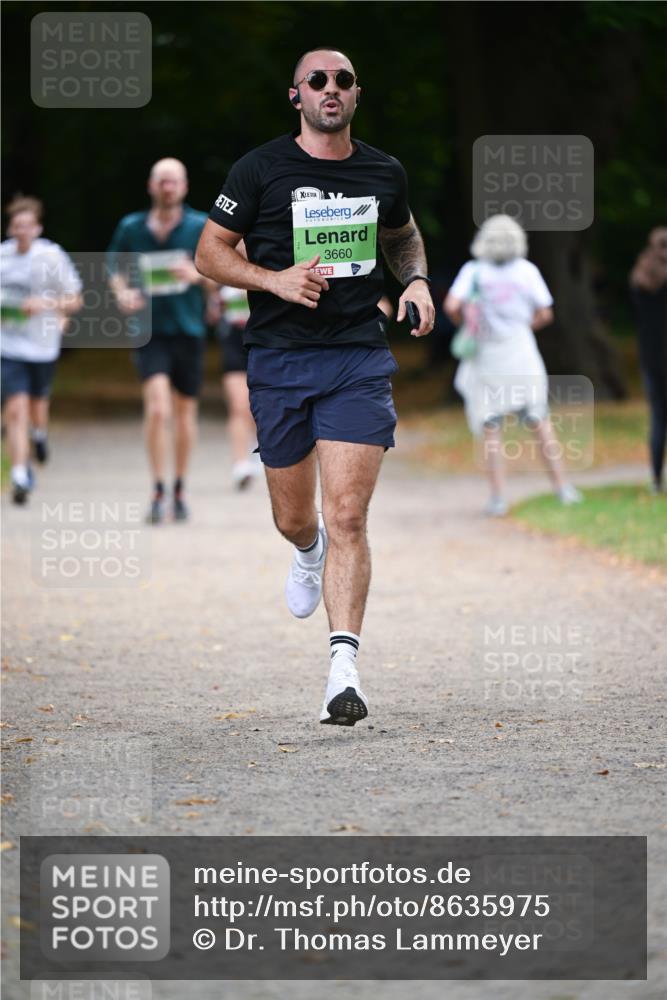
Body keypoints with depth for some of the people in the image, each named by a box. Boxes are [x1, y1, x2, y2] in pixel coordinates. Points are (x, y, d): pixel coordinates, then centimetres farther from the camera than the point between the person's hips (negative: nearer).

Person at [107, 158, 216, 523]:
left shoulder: (201, 227, 0)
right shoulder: (131, 228, 3)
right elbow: (116, 269, 16)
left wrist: (198, 275, -18)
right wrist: (122, 294, -4)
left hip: (188, 329, 1)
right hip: (150, 331, -1)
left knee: (185, 412, 11)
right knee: (157, 409, -18)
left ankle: (180, 490, 27)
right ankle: (158, 490, -10)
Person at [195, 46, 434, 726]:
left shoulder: (384, 173, 7)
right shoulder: (260, 169, -2)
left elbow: (403, 235, 27)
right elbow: (210, 252, 1)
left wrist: (416, 280, 7)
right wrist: (274, 279, -15)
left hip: (360, 358, 0)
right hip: (279, 359, 0)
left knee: (347, 518, -12)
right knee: (294, 520, 11)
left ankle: (343, 670, -16)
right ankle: (309, 554, 50)